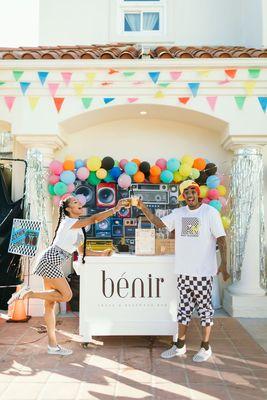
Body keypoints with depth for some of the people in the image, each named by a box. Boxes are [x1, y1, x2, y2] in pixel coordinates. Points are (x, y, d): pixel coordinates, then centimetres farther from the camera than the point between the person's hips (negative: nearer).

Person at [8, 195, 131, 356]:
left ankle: (53, 345, 12)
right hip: (51, 260, -10)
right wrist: (116, 208, -23)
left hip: (53, 264, 10)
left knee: (50, 303, 8)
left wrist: (101, 254, 18)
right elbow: (94, 219, -20)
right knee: (66, 295, -12)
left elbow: (80, 249, 21)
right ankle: (29, 293, -4)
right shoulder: (69, 222, -9)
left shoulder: (77, 226, 19)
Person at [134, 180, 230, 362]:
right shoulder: (178, 213, 7)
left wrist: (224, 264, -17)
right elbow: (159, 223, 5)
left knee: (204, 306, 7)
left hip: (203, 271, -4)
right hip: (183, 270, 5)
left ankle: (205, 346, 23)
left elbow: (221, 240, -9)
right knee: (185, 306, 14)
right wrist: (144, 209, -8)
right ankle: (180, 345, 26)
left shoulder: (210, 212, -7)